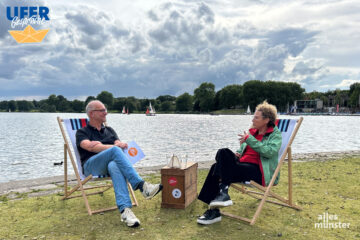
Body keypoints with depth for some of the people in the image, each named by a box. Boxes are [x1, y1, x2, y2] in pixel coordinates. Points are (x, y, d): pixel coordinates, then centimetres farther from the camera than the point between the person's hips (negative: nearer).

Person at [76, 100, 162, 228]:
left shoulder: (109, 130, 27)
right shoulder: (82, 132, 14)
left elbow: (119, 143, 9)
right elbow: (90, 147, -8)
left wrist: (100, 145, -9)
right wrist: (115, 147, -15)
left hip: (111, 163, 3)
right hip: (91, 166, -2)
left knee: (115, 167, -38)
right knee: (115, 150, -34)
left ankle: (125, 210, -55)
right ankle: (141, 185, -44)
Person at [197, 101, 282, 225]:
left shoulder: (275, 134, 3)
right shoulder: (253, 131, 22)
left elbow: (270, 151, -17)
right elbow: (243, 150, 29)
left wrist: (249, 139, -18)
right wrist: (238, 154, 5)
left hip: (260, 172, -7)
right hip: (243, 164, 7)